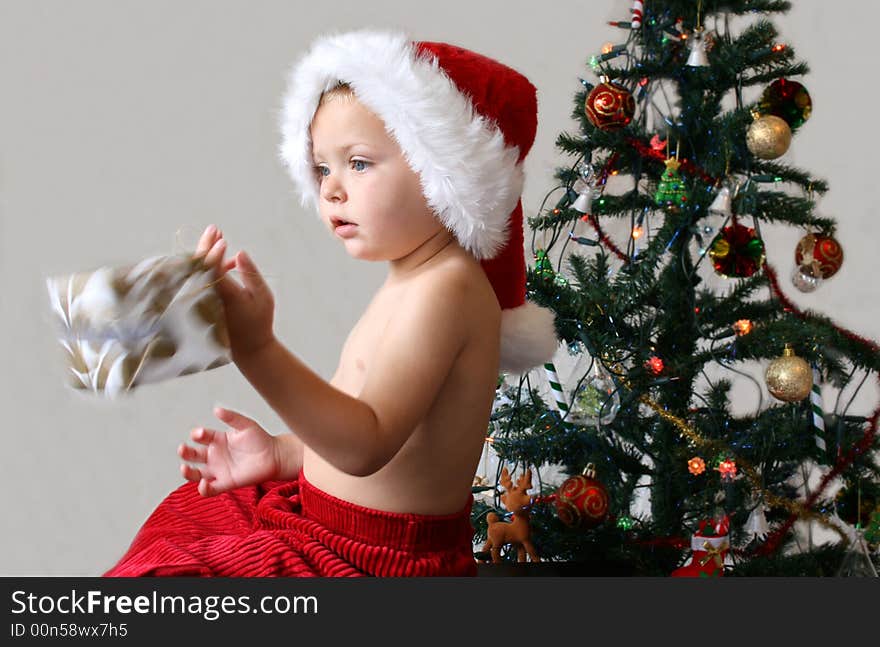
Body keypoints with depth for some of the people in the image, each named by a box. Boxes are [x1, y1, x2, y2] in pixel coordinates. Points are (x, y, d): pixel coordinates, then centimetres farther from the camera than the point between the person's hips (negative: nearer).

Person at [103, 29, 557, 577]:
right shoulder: (412, 283, 10)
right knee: (189, 515, 26)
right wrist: (282, 453, 7)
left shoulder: (445, 287, -23)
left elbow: (367, 445, -33)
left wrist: (257, 349, -43)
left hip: (382, 561, -11)